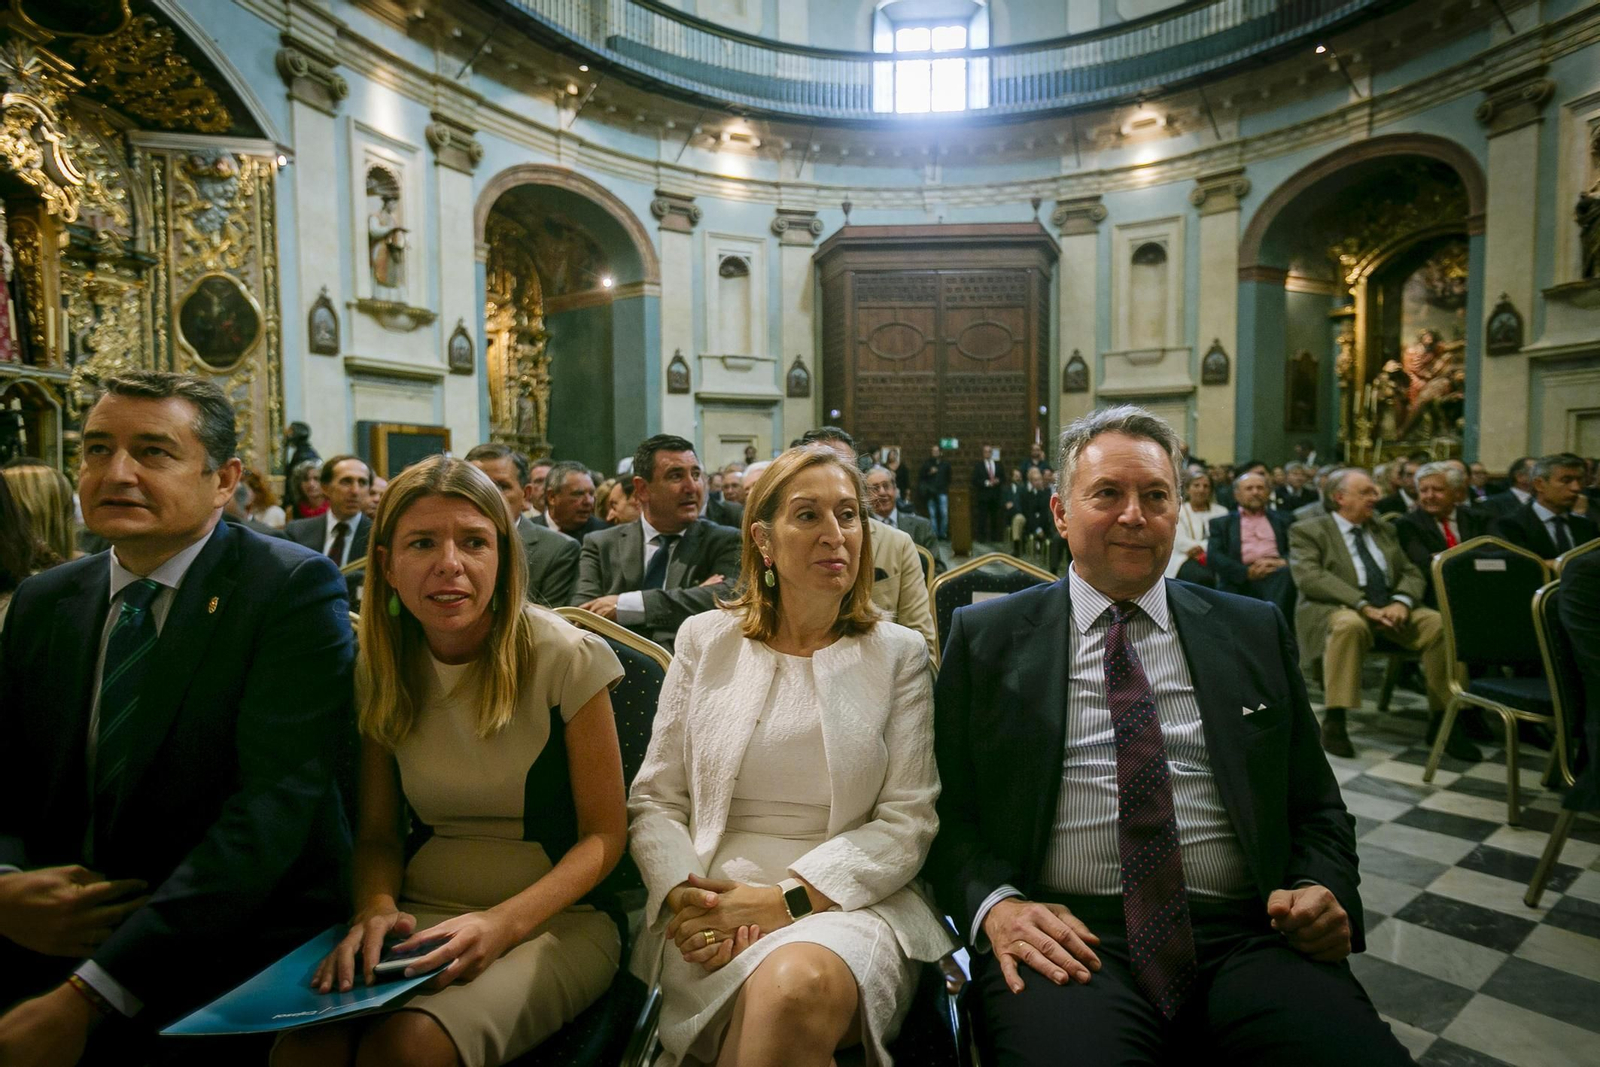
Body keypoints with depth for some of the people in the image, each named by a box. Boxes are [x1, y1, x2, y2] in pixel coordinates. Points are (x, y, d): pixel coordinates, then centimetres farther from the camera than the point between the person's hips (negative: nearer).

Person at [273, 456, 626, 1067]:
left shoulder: (565, 657, -12)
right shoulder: (380, 668, 2)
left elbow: (605, 833, -7)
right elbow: (378, 832, 9)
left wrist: (504, 922, -20)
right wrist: (377, 907, -12)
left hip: (554, 918, -3)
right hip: (426, 917, 3)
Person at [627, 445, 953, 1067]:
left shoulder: (898, 653, 5)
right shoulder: (705, 639, 9)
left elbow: (908, 821, -1)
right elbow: (654, 801, 8)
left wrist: (785, 897, -13)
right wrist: (685, 895, -12)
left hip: (848, 902, 0)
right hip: (715, 918, 1)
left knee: (801, 982, -35)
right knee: (765, 1008, -32)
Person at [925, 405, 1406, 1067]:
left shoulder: (1254, 632, 14)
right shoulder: (987, 636, 6)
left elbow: (1316, 805, 18)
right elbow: (947, 807, 4)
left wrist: (1322, 890, -2)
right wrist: (995, 904, -13)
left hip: (1245, 934, 4)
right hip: (1071, 937, -3)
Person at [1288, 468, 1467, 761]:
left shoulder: (1384, 530, 22)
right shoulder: (1308, 531, 3)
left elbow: (1412, 573, 15)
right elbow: (1309, 577, -12)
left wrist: (1401, 601, -9)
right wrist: (1363, 605, -22)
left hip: (1390, 608, 6)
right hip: (1338, 609, -6)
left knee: (1442, 624, -20)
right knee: (1350, 624, -39)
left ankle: (1441, 721, -8)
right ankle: (1334, 721, -32)